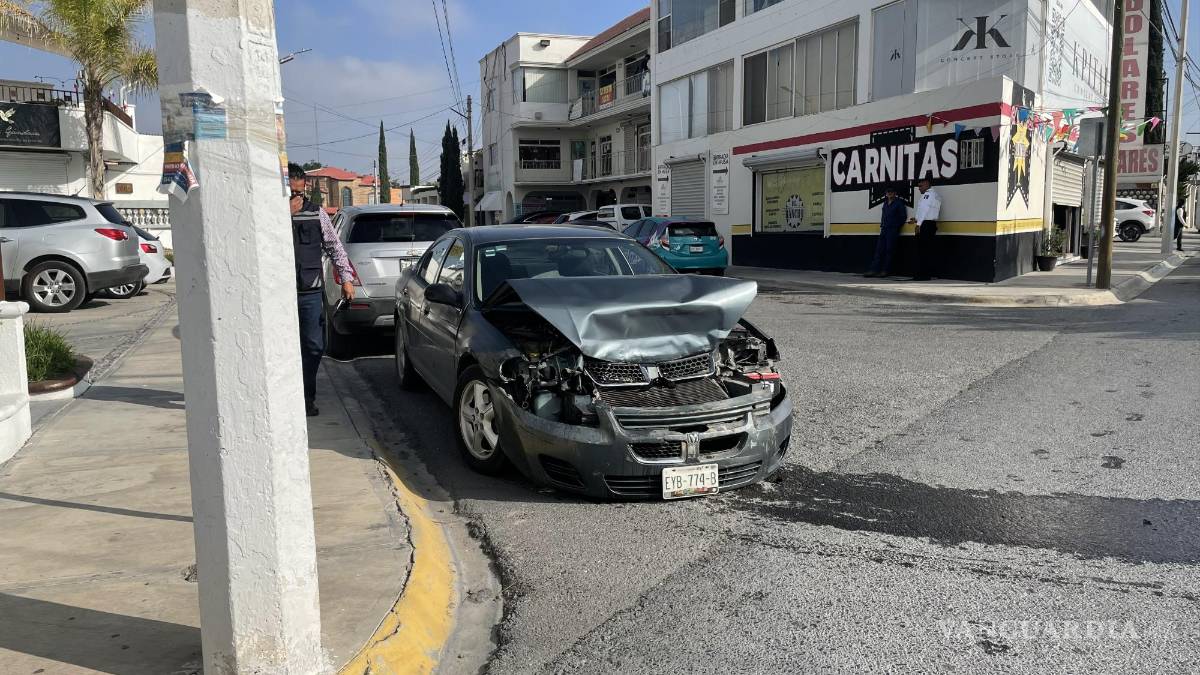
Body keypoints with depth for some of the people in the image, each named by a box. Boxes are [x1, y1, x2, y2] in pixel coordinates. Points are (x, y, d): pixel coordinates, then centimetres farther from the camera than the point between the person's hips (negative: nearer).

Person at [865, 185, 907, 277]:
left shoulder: (898, 203, -2)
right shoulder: (885, 203, 16)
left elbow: (903, 216, -3)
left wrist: (897, 226, -3)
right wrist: (882, 225, 11)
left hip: (893, 230, -6)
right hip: (884, 230, 6)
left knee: (889, 250, -4)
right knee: (879, 250, 0)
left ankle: (885, 271, -2)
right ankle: (873, 270, -3)